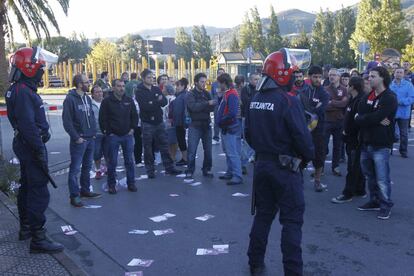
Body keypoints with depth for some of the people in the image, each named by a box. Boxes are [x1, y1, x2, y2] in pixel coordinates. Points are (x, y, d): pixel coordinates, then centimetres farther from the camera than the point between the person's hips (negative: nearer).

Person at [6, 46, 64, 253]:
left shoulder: (21, 89, 13)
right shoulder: (23, 92, -20)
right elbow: (28, 125, -26)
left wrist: (42, 134, 20)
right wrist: (39, 150, -23)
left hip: (24, 145, 11)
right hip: (31, 145, -11)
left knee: (27, 187, 20)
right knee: (39, 193, -9)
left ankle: (25, 228, 33)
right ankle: (38, 239, -4)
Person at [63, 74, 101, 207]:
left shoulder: (87, 98, 12)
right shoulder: (70, 99, -12)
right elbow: (67, 121, -15)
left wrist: (94, 132, 9)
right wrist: (76, 137, -17)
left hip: (90, 139, 8)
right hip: (79, 140, -8)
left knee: (87, 166, 16)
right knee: (75, 168, -2)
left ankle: (85, 190, 29)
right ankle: (74, 196, 4)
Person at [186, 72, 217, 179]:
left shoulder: (207, 94, 10)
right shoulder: (191, 94, -4)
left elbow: (211, 109, 1)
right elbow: (193, 106, -22)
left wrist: (213, 104, -21)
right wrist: (207, 103, -30)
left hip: (206, 125, 5)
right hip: (195, 126, -4)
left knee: (208, 150, 8)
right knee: (192, 150, -4)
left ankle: (207, 170, 21)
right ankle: (189, 171, 6)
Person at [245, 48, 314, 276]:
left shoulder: (255, 100, 5)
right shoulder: (288, 101, -17)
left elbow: (249, 134, 12)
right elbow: (302, 136, -19)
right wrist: (309, 157, -1)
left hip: (262, 164, 7)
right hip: (285, 167, -7)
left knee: (263, 214, 18)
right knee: (291, 220, 3)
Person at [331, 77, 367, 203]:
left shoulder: (360, 101, -18)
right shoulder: (353, 99, 13)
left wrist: (347, 131, -14)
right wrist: (346, 131, 9)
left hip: (356, 139, -10)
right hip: (351, 138, 10)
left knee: (353, 167, -4)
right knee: (357, 166, 16)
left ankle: (348, 194, 1)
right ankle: (360, 190, 26)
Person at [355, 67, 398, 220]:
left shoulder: (390, 98, -10)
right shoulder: (367, 97, 12)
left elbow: (375, 117, -23)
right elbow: (358, 117, -2)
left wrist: (361, 118, -7)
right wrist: (376, 120, -16)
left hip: (381, 145, -7)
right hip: (366, 143, 7)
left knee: (382, 179, -4)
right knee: (369, 175, 16)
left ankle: (386, 206, 10)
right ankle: (374, 201, 30)